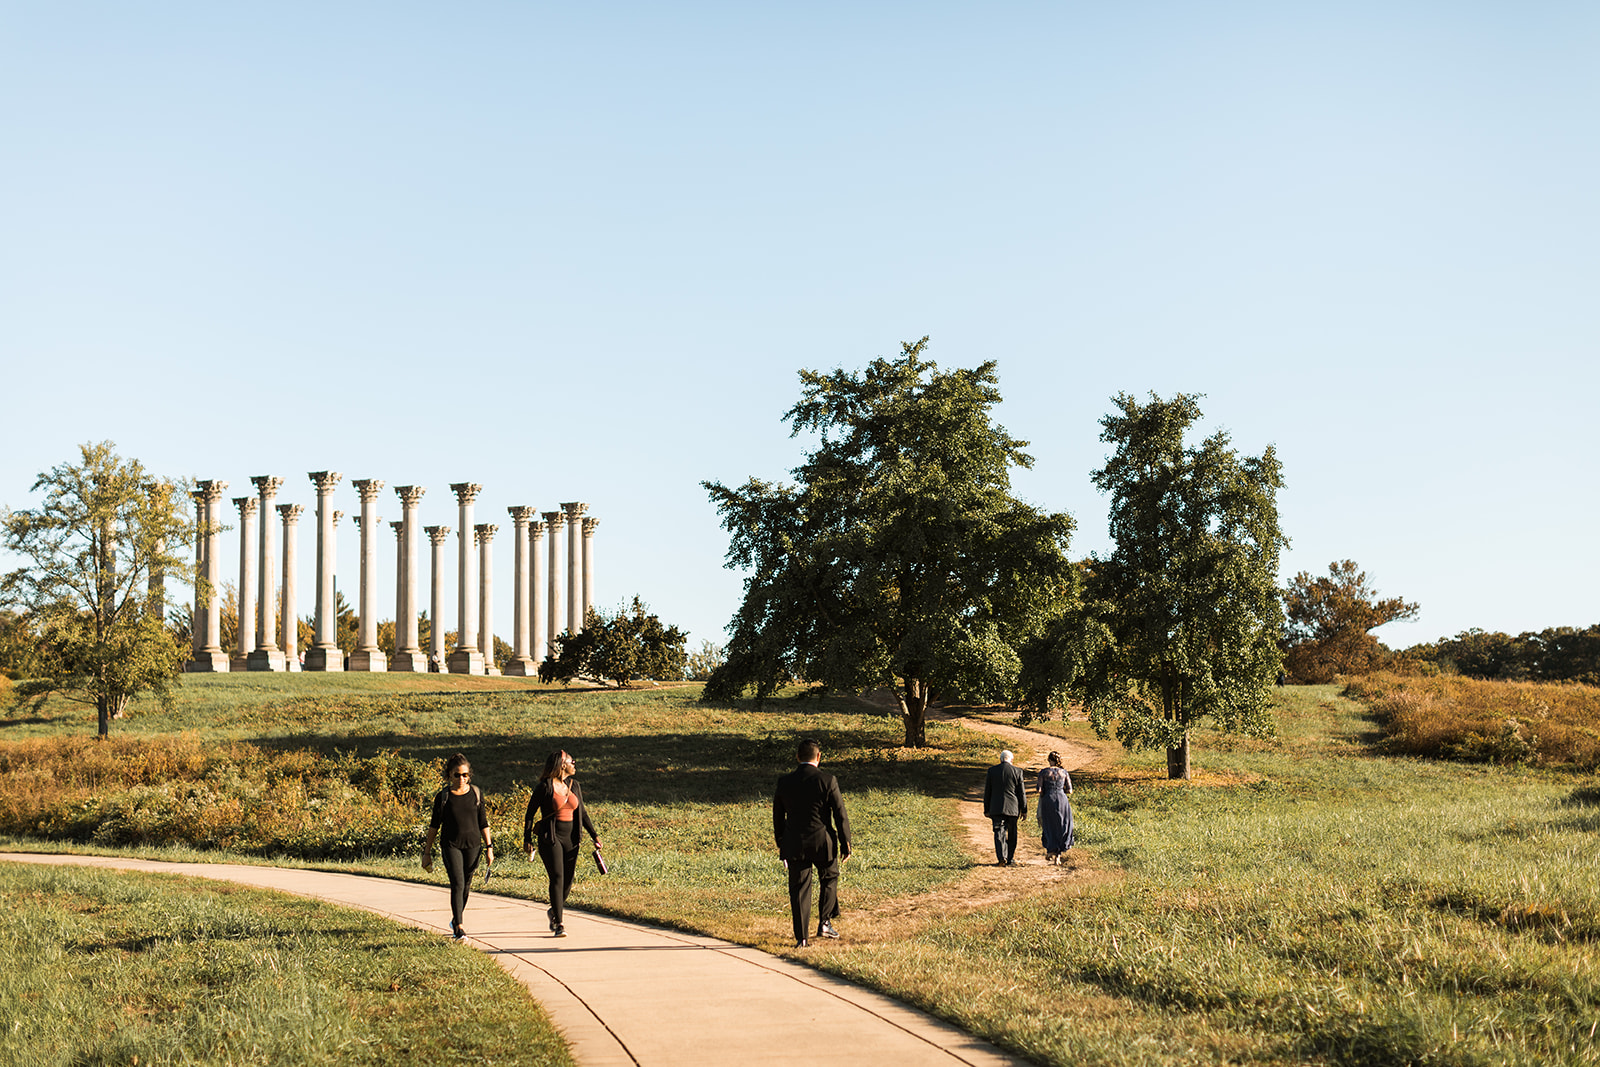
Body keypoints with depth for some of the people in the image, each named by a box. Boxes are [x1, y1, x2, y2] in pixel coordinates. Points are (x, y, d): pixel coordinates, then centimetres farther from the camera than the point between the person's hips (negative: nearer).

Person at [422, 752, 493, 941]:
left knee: (466, 885, 11)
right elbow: (434, 825, 4)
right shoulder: (443, 796, -3)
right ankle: (459, 928, -16)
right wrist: (427, 851, 4)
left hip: (473, 845, 3)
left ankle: (456, 920, 34)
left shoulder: (476, 793, 3)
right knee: (457, 884, -14)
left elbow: (483, 823, 9)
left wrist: (489, 847, 5)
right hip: (451, 845, -3)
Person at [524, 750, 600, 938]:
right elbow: (530, 812, -3)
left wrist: (594, 835, 11)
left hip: (570, 838, 6)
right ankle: (558, 924, -10)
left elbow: (582, 812, 17)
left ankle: (555, 911, 34)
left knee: (568, 880, 7)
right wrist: (527, 839, -8)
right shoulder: (545, 787, -7)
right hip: (550, 838, -6)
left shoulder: (573, 785, 10)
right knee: (557, 878, -13)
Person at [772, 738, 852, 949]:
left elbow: (778, 817, 9)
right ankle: (824, 923, 17)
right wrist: (845, 843, 3)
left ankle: (801, 938, 5)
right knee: (829, 878, 23)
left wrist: (781, 844, 20)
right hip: (822, 841, -2)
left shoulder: (784, 782, 0)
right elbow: (840, 815, -6)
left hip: (794, 844, 2)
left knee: (799, 889, 6)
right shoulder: (827, 781, -9)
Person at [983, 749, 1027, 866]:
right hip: (1012, 808, 0)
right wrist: (1024, 810, 9)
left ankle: (1002, 857, -20)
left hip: (996, 808, 0)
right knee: (1012, 834, 13)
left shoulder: (992, 770, 1)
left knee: (999, 833, -2)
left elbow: (987, 792, 5)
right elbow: (1022, 792, 1)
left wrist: (987, 809, 12)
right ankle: (1010, 859, 19)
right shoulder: (1017, 771, -2)